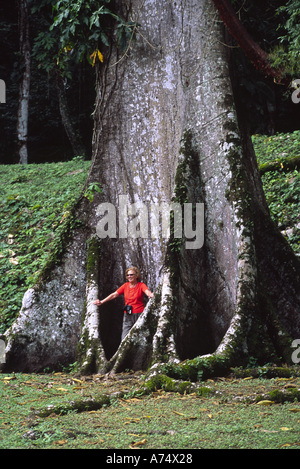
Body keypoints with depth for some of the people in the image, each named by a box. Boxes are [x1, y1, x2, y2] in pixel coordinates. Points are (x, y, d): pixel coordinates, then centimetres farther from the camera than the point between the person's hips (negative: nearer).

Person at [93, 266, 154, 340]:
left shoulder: (141, 285, -3)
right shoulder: (125, 285, 10)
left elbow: (147, 291, -23)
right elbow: (114, 295, 10)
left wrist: (150, 295, -47)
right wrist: (102, 302, 3)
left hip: (139, 315, -4)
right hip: (127, 315, 4)